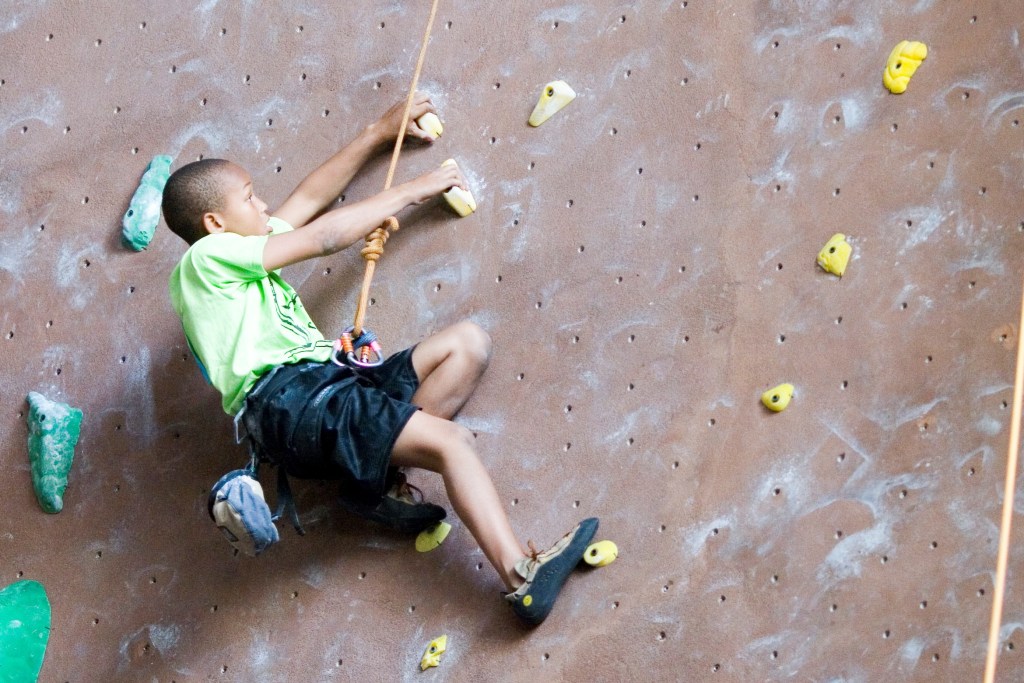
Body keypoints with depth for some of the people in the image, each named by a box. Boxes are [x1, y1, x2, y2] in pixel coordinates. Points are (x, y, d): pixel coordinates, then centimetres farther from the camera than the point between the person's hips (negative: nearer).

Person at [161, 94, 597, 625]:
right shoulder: (207, 258, 3)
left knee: (467, 342, 2)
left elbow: (309, 199, 35)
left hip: (330, 385, 10)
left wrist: (378, 134, 33)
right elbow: (323, 237, 2)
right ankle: (522, 578, -31)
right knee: (451, 442, -22)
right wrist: (412, 191, 12)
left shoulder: (242, 255, 28)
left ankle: (382, 477, -9)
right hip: (288, 400, -10)